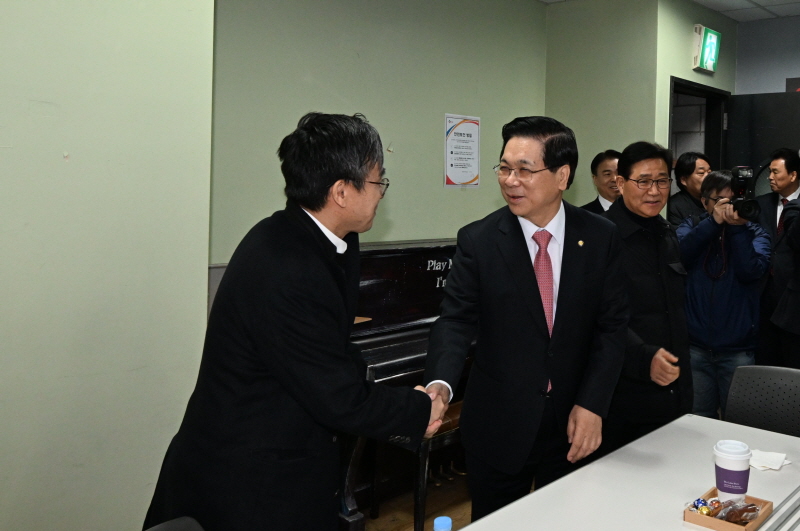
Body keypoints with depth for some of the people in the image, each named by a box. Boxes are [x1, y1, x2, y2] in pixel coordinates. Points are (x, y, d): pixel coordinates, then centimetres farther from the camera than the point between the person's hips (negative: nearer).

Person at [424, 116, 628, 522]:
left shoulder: (600, 238, -4)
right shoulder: (478, 240, -8)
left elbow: (611, 325, -1)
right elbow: (456, 320, -11)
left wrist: (592, 404, -10)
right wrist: (440, 384, -29)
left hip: (575, 427, 2)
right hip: (498, 427, -1)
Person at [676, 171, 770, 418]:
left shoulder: (754, 233, 5)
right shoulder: (692, 226, 7)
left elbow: (751, 271, -13)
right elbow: (678, 255, -14)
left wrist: (738, 227, -19)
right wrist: (714, 221, -18)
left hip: (738, 349, 0)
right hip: (695, 347, 1)